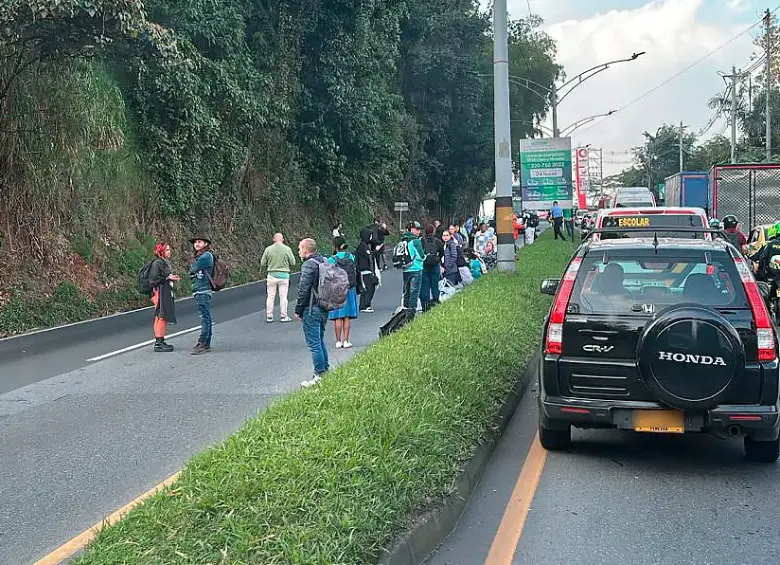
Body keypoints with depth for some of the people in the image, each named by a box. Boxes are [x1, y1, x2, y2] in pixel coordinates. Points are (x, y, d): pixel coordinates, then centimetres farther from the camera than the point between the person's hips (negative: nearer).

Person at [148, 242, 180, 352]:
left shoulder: (165, 263, 18)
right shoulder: (157, 263, -12)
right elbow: (154, 279, -18)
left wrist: (173, 277, 9)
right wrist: (167, 277, -17)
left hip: (167, 293, 10)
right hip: (160, 293, -10)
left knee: (163, 318, 12)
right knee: (161, 317, -10)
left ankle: (160, 341, 17)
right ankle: (158, 343, -10)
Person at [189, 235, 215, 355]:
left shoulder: (206, 256, -11)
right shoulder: (199, 256, 20)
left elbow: (192, 269, -11)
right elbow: (192, 272, 18)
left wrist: (193, 270, 8)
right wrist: (194, 273, -1)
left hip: (203, 291, -10)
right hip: (199, 291, 10)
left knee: (205, 318, -9)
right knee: (206, 318, 12)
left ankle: (202, 344, -11)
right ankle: (206, 344, 16)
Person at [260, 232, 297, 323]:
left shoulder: (268, 249, -3)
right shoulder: (287, 249, -7)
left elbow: (263, 264, 2)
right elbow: (293, 263, -1)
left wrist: (262, 269, 23)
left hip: (272, 275, 1)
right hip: (284, 275, -1)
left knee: (270, 296, 7)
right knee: (283, 297, 6)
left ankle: (269, 316, 11)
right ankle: (283, 316, 10)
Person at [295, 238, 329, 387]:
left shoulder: (308, 265, -15)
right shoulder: (325, 262, 11)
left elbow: (303, 290, -18)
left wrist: (298, 310, -10)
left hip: (312, 309, -9)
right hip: (324, 308, 9)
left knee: (314, 343, -4)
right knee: (320, 341, 19)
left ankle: (319, 376, -2)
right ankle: (325, 371, 23)